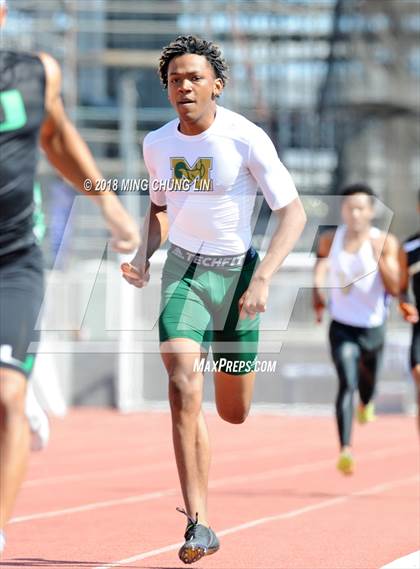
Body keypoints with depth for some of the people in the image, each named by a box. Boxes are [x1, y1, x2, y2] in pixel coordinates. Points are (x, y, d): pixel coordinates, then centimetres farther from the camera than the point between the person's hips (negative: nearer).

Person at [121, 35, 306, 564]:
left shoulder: (246, 138, -15)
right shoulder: (157, 143, -1)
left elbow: (293, 212, -14)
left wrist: (262, 279, -25)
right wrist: (143, 256, 0)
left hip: (237, 270, -2)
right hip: (183, 268, 2)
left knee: (233, 413, 8)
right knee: (184, 387, -22)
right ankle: (198, 524, -20)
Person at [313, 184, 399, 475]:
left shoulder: (385, 243, -10)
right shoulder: (330, 240, -4)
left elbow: (394, 288, -16)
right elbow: (322, 264, 11)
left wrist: (379, 256, -29)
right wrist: (317, 290, -8)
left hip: (372, 329, 1)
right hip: (342, 327, -1)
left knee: (367, 383, 22)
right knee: (347, 384, -22)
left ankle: (366, 404, 62)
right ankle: (346, 449, -31)